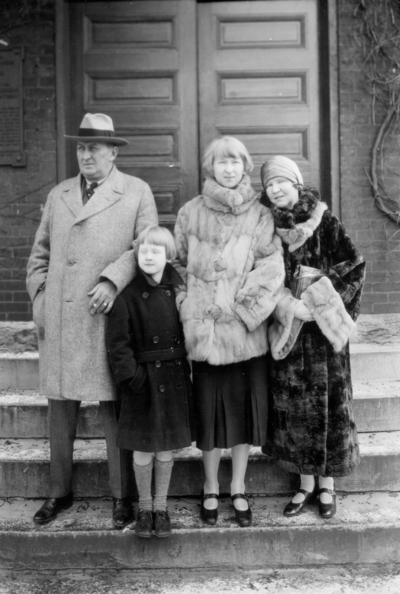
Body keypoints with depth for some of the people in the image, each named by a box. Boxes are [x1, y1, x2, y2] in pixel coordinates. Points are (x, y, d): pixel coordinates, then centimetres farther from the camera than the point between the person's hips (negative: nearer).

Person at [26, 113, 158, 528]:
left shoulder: (137, 192, 6)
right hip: (58, 323, 4)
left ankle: (122, 496, 14)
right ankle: (59, 491, 25)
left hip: (107, 318, -4)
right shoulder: (57, 195, 18)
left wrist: (112, 280, -16)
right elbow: (39, 255, 20)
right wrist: (39, 300, 9)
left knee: (113, 410, 1)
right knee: (60, 408, 10)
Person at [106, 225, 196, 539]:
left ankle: (161, 506, 29)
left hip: (175, 378, 2)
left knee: (167, 447, 12)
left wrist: (189, 367, -1)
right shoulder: (127, 295, -10)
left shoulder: (180, 288, -2)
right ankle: (144, 507, 28)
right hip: (144, 379, -2)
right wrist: (132, 377, -14)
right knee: (143, 448, 6)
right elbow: (118, 343, -8)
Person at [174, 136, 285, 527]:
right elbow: (179, 264, 9)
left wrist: (241, 304, -11)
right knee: (208, 406, 5)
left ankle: (238, 489, 22)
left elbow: (272, 268, -3)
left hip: (246, 326, 0)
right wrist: (187, 307, -1)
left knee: (244, 405, 6)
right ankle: (211, 489, 22)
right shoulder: (191, 213, 5)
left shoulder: (260, 215, 3)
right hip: (204, 327, 0)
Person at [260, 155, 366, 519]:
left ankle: (327, 485, 20)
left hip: (323, 329, -2)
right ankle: (305, 484, 22)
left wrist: (320, 299, -14)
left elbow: (355, 267, -5)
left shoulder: (325, 221, -4)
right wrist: (288, 305, -15)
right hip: (287, 331, 2)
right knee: (292, 406, 6)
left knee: (327, 403, 3)